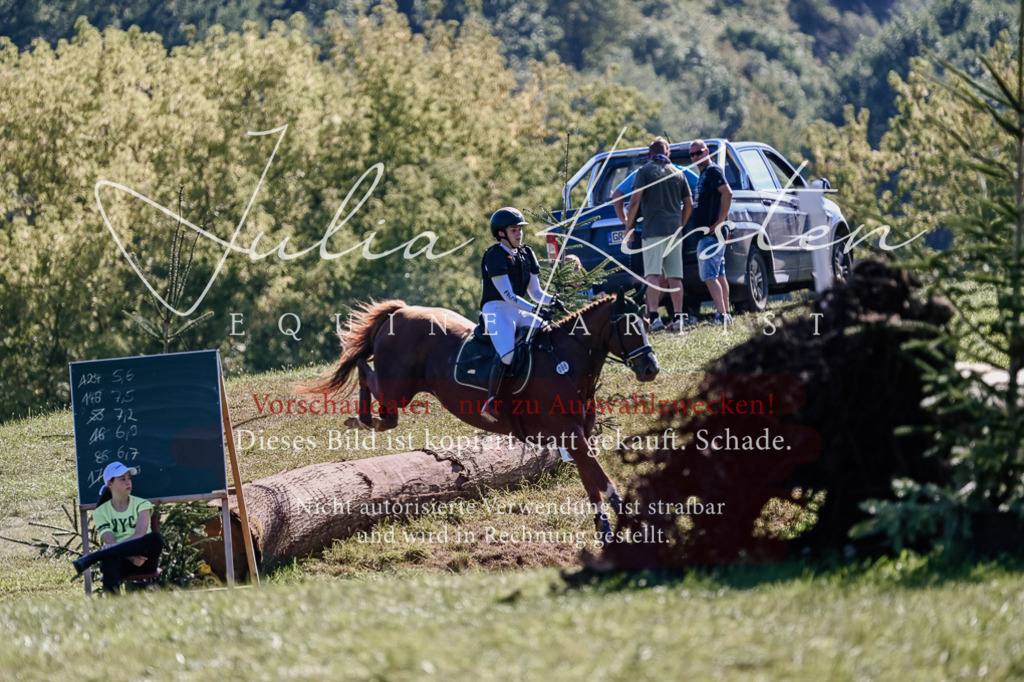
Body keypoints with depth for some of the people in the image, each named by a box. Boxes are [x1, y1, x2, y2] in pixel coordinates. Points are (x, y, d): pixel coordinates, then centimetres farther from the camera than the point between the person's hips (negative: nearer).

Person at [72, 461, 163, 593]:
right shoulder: (101, 513, 11)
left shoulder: (141, 504, 11)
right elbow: (110, 542, -4)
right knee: (109, 559, -39)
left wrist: (115, 546, -22)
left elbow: (140, 536, -5)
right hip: (120, 560, -1)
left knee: (155, 538, -34)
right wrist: (131, 557, -24)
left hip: (143, 561, 1)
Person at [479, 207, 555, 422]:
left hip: (519, 311, 8)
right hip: (496, 310, -8)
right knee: (507, 354, -31)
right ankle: (490, 403, -27)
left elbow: (535, 292, 14)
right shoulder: (495, 255, -11)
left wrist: (553, 301, -8)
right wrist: (537, 310, -25)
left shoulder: (526, 254, 13)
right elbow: (507, 295, -17)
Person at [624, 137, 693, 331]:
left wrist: (628, 229, -1)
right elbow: (689, 204, 17)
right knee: (675, 277, 6)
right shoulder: (678, 173, 15)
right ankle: (678, 317, 4)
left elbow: (635, 202, -8)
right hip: (675, 231, 5)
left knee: (653, 274, -10)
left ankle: (654, 316, -21)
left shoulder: (645, 171, 0)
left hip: (653, 229, -5)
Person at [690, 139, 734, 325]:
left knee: (709, 275, -15)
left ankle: (721, 314, -19)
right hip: (708, 233, 11)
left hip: (712, 232, -11)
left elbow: (727, 193, -24)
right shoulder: (704, 174, 20)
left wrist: (720, 222, -24)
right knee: (719, 275, 12)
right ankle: (726, 313, 16)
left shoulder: (713, 171, -11)